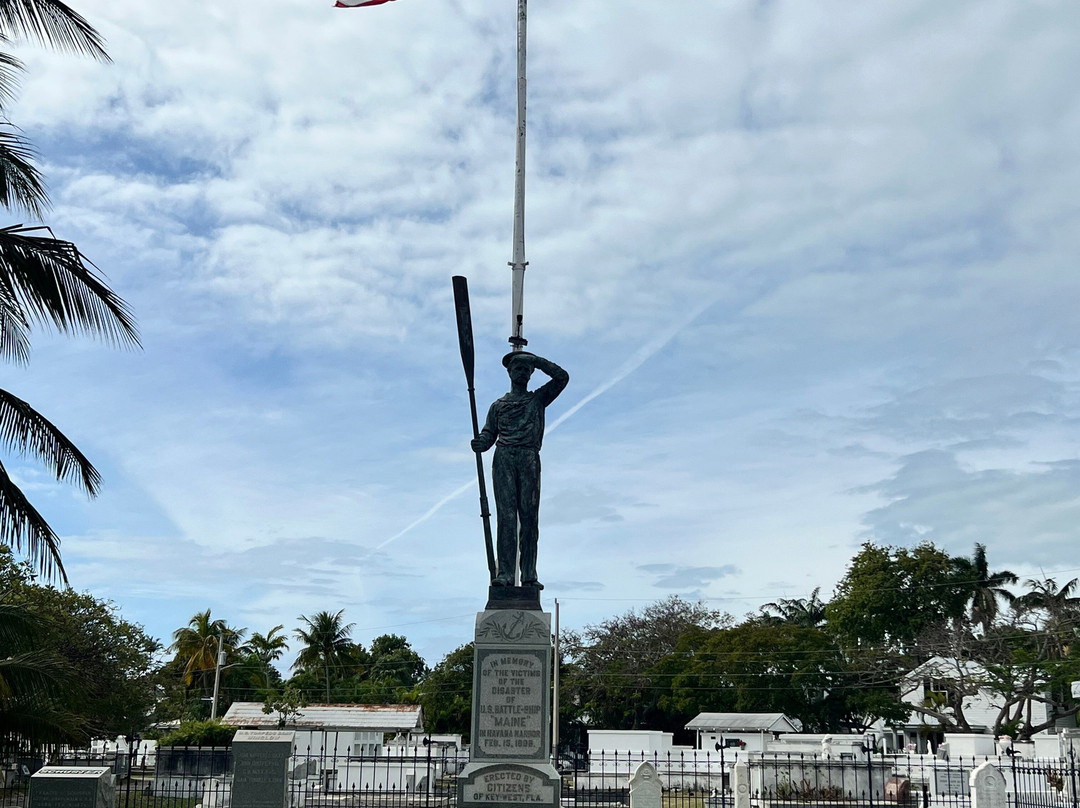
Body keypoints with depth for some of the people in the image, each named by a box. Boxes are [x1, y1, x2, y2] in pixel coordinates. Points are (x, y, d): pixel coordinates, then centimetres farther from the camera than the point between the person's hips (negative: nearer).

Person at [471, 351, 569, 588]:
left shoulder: (539, 398, 22)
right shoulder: (498, 405, 23)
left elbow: (562, 377, 11)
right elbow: (489, 434, 14)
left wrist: (536, 360, 10)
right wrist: (479, 444, -9)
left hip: (529, 459, 0)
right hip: (503, 458, 0)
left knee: (529, 517, -6)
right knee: (506, 516, -10)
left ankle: (529, 575, -8)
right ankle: (505, 573, -14)